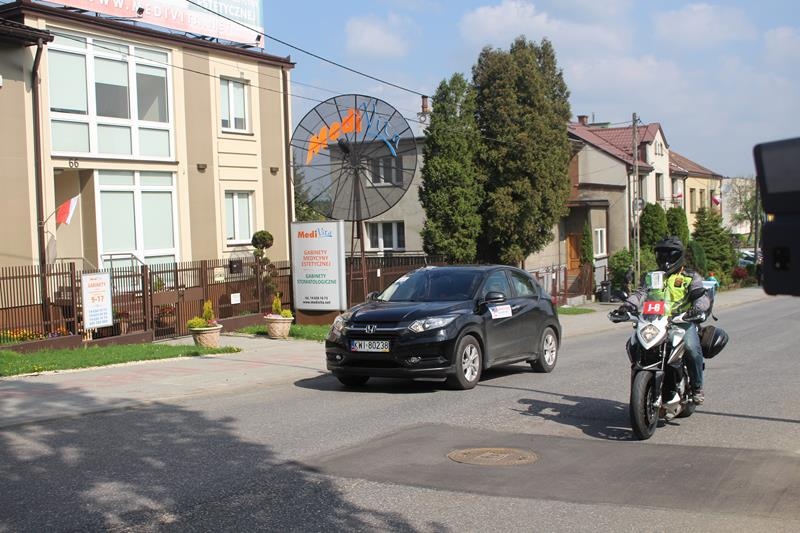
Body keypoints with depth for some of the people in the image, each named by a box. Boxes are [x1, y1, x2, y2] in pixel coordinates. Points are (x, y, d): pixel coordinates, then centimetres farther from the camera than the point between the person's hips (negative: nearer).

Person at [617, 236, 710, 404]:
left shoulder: (691, 277, 13)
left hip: (682, 321, -3)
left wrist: (696, 308, -25)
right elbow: (641, 292, 7)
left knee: (692, 348, -30)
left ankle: (697, 387, -10)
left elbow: (702, 297, -1)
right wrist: (628, 304, -14)